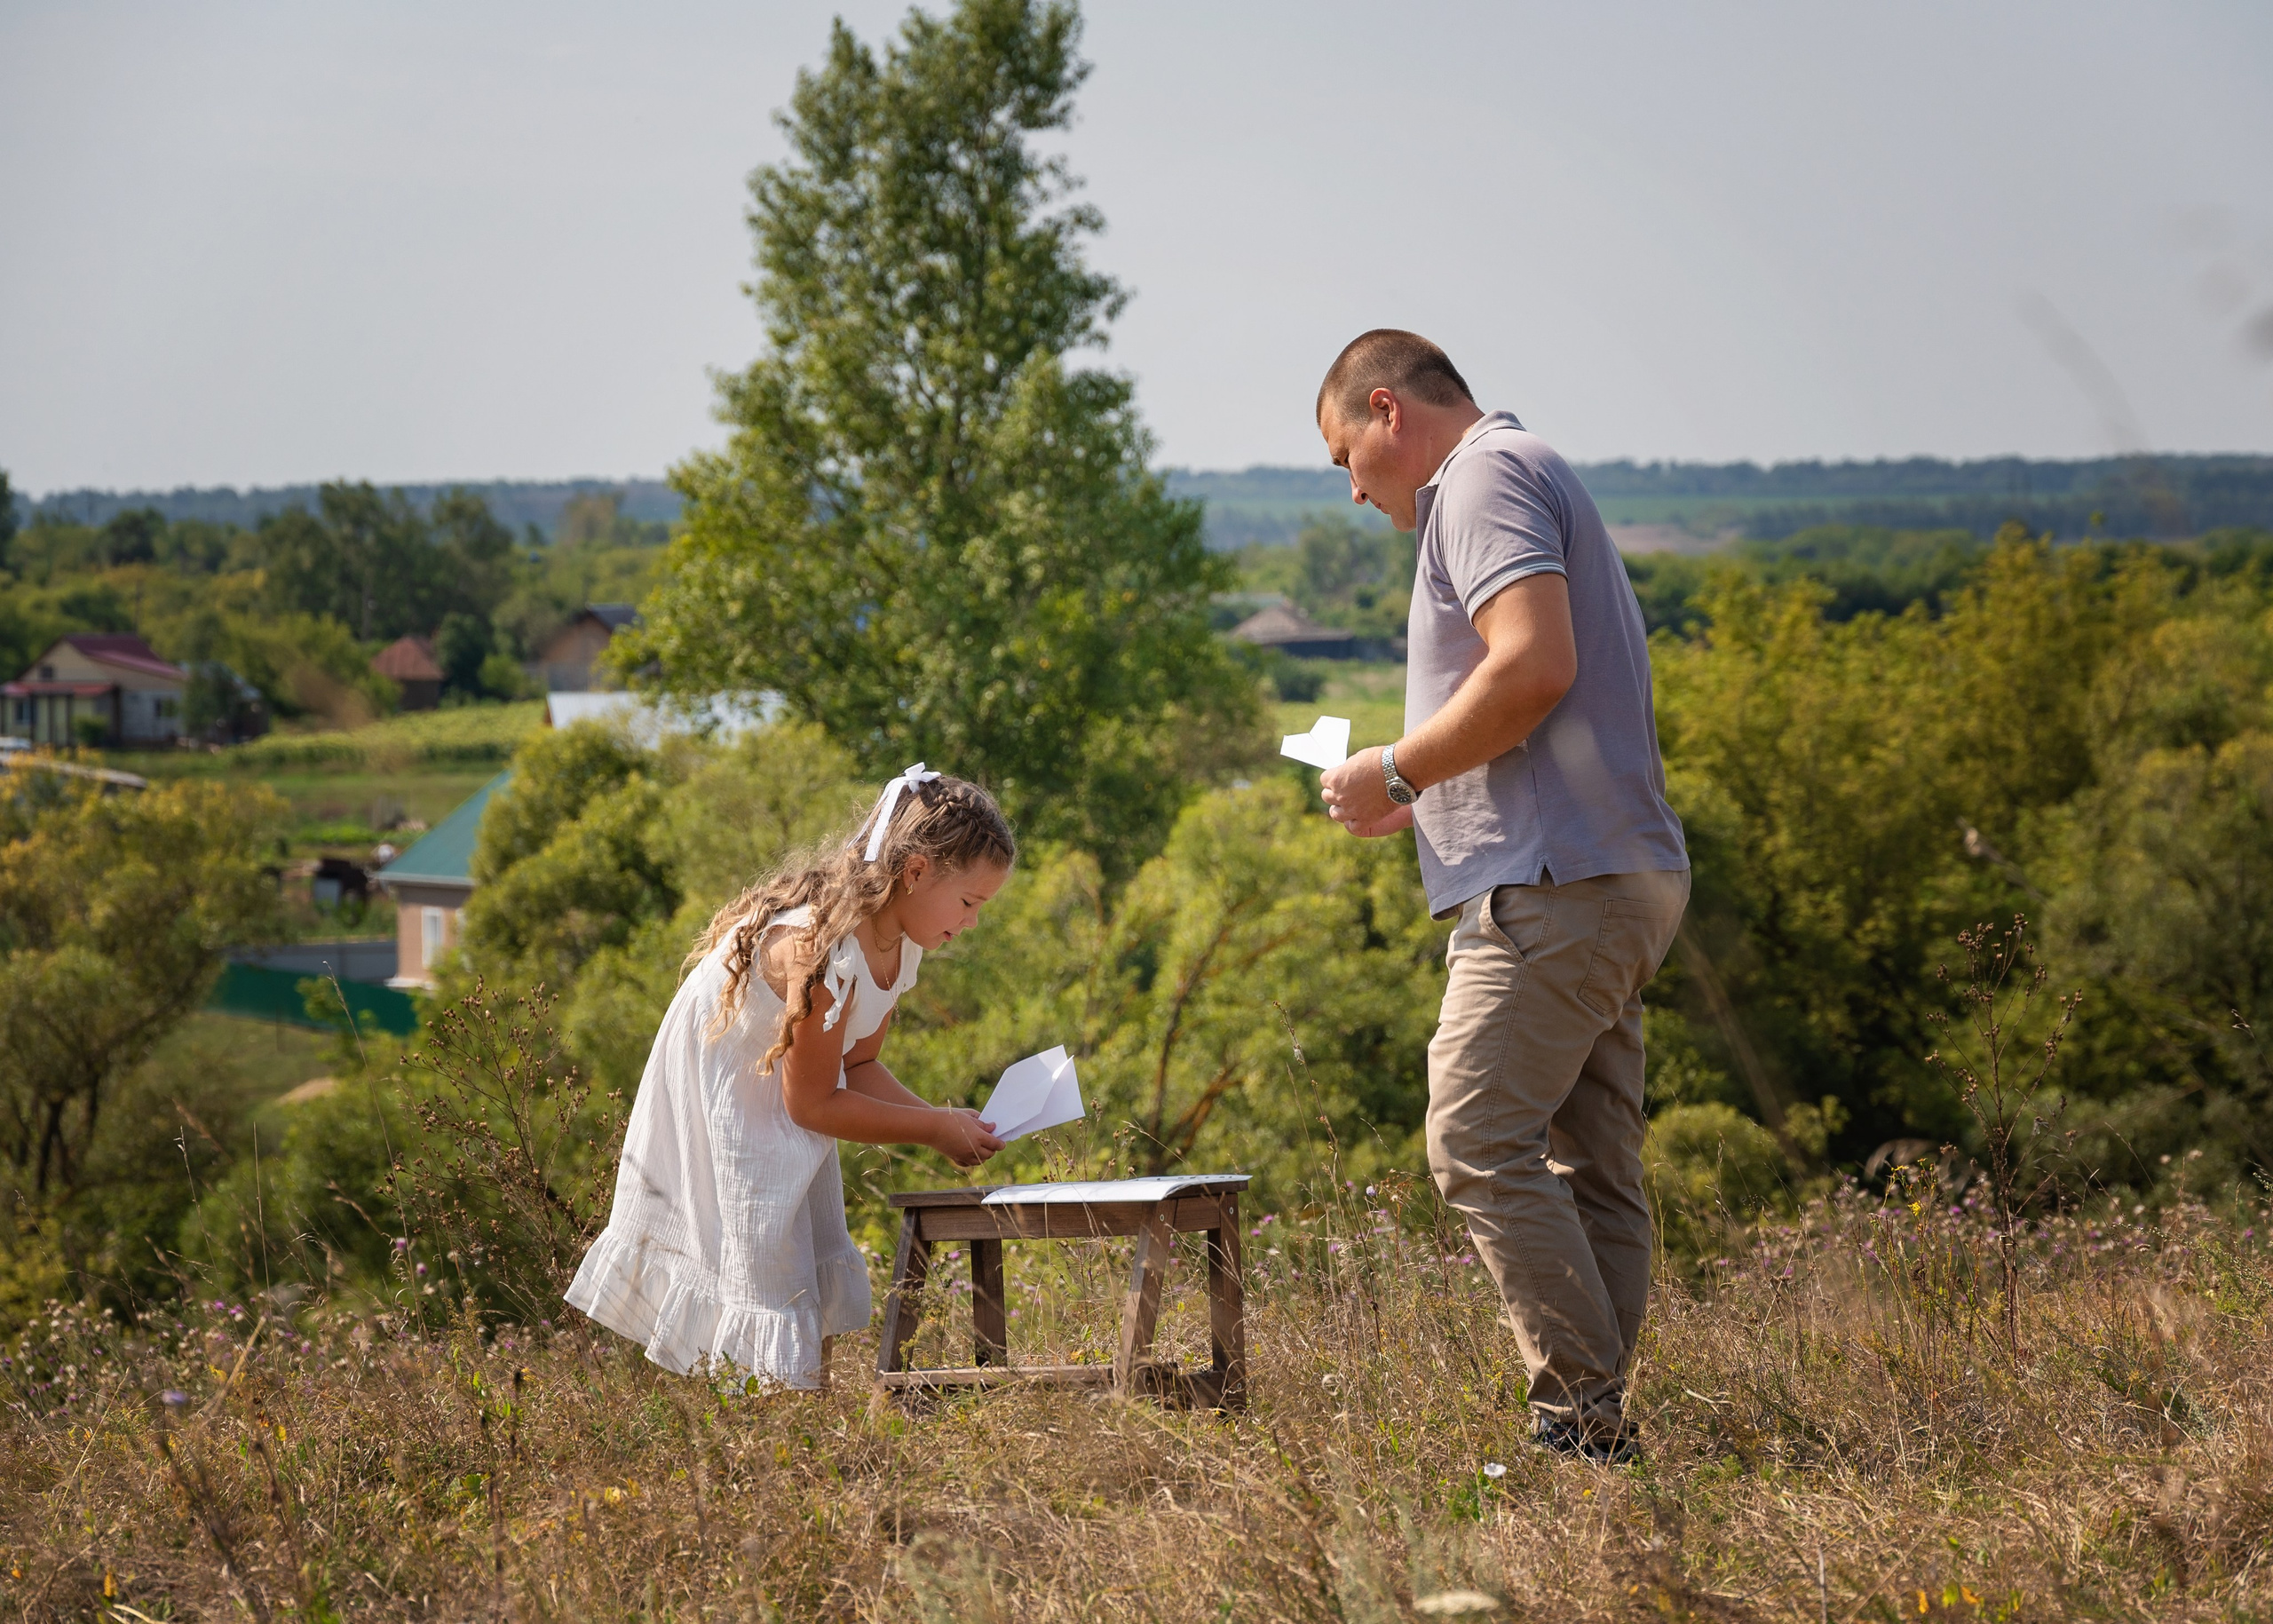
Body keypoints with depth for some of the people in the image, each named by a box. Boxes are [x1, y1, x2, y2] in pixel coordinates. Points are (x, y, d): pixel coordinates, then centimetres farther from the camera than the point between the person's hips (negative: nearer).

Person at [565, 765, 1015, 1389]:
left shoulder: (902, 941, -7)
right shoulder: (823, 948, -35)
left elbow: (858, 1065, 4)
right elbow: (812, 1102, -25)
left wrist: (939, 1119, -12)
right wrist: (934, 1129, -20)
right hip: (721, 1099, -9)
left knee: (817, 1278, 7)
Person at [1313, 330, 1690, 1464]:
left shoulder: (1485, 478, -6)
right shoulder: (1529, 482, 27)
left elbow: (1536, 665, -21)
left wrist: (1395, 773, -11)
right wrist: (1424, 803, 21)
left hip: (1551, 886, -11)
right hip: (1617, 883, 11)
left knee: (1480, 1144, -12)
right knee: (1591, 1169, 7)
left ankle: (1584, 1413, -15)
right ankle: (1599, 1428, 6)